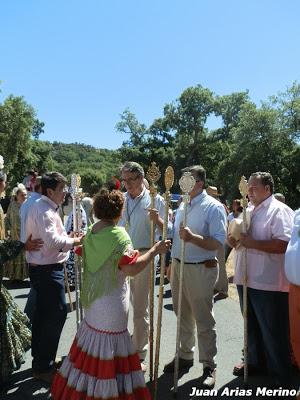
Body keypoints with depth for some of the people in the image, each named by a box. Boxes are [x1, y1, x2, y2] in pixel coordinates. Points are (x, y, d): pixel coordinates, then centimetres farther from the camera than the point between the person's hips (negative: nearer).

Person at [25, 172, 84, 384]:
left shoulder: (44, 207, 13)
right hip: (48, 270, -11)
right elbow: (52, 242, -28)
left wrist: (68, 238, 8)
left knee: (43, 314, 19)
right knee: (57, 313, -4)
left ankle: (40, 360, 35)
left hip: (42, 268, 11)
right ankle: (43, 367, 10)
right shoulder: (44, 210, -20)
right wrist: (74, 241, -15)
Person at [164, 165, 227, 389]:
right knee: (183, 316, 19)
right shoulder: (182, 206, 12)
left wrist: (192, 237, -32)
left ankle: (209, 366, 22)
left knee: (204, 320, 5)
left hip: (201, 270, -7)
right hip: (178, 266, 7)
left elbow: (219, 242, -19)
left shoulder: (213, 207, -11)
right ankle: (185, 356, 37)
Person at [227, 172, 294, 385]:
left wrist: (252, 243, -23)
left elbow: (284, 245, -24)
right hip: (246, 279, 8)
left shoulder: (279, 211, -11)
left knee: (272, 332, 6)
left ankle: (280, 376, 25)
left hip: (268, 283, -8)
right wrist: (233, 239, -2)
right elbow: (236, 241, 20)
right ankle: (255, 362, 41)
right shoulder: (248, 210, 15)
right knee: (252, 327, 22)